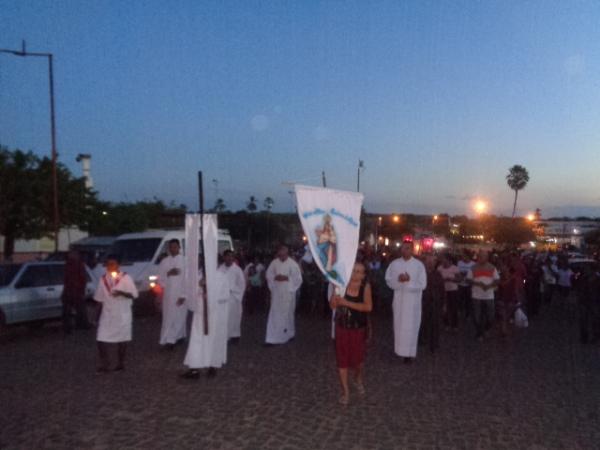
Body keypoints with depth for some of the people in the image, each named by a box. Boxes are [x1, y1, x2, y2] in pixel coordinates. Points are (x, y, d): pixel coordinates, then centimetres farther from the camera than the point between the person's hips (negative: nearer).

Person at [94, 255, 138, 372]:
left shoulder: (125, 278, -6)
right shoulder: (103, 279, 5)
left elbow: (134, 294, -9)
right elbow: (99, 298, 11)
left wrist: (121, 293, -26)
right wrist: (98, 315, 9)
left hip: (122, 314, -3)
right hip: (107, 314, 3)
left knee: (122, 340, 6)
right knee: (101, 339, -4)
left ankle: (121, 363, 21)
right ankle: (105, 364, 7)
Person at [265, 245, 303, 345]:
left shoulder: (293, 264, -8)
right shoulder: (274, 263, 0)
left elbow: (298, 279, -5)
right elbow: (268, 275, 7)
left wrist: (287, 278, -16)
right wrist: (275, 277, -11)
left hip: (288, 293, -2)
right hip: (276, 293, 2)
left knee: (288, 314, 10)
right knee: (274, 314, 0)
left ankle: (289, 334, 31)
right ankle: (272, 338, 5)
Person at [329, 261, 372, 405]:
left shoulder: (365, 286, -12)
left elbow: (368, 306, -23)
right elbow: (333, 306, -13)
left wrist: (347, 303, -27)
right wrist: (336, 291, -30)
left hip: (358, 329, 0)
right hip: (342, 328, 0)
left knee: (358, 359, 10)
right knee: (342, 359, 5)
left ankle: (359, 379, 44)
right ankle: (345, 391, 21)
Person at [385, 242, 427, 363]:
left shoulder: (419, 265, -7)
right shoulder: (394, 263, 1)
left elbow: (422, 285, -9)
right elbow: (389, 280, 1)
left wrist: (409, 281, -22)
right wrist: (398, 280, -18)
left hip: (412, 301, -2)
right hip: (398, 299, 3)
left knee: (410, 327, 1)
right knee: (399, 325, 11)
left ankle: (409, 352, 9)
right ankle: (399, 349, 24)